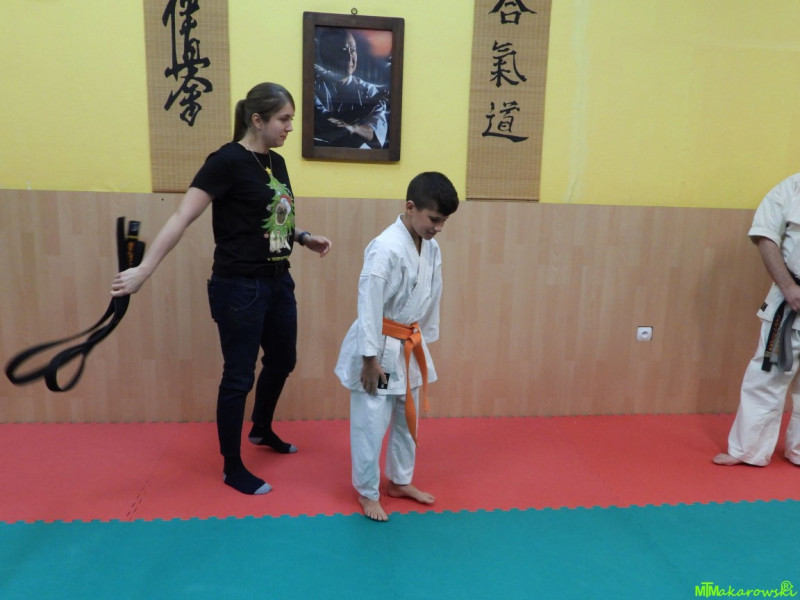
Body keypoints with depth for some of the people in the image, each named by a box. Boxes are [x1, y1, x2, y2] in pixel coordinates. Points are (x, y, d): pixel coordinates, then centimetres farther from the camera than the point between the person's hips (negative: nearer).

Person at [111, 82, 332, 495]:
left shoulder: (276, 162, 7)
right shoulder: (228, 161, -15)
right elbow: (182, 217, -19)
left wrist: (304, 238, 3)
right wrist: (143, 270, -23)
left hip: (278, 282, 8)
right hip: (239, 288, -8)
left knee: (282, 360, 21)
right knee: (238, 376, 4)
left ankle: (262, 430, 47)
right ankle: (232, 469, 23)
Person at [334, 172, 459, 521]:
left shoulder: (431, 249, 2)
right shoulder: (386, 248, -23)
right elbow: (369, 306, -23)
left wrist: (423, 343, 14)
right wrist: (370, 359, -20)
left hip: (409, 346, 8)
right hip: (378, 347, -8)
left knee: (406, 419, 20)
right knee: (371, 423, 3)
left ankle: (399, 481, 39)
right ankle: (367, 492, 23)